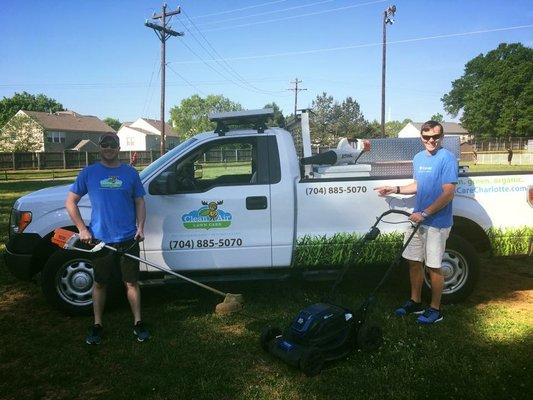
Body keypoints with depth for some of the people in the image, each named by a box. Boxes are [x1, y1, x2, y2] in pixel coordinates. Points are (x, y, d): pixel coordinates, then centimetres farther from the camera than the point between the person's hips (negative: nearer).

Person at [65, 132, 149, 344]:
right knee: (99, 283, 12)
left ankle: (138, 323, 20)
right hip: (99, 239, 0)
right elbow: (70, 202, 5)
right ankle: (97, 325, 26)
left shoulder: (130, 172, 5)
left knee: (131, 282, 8)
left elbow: (139, 202, 9)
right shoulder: (89, 173, 2)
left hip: (128, 239, 0)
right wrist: (82, 229, -4)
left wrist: (140, 227, -4)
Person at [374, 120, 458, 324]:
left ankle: (435, 310, 19)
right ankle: (415, 302, 29)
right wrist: (396, 189, 11)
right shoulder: (418, 158, 9)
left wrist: (424, 214, -21)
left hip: (436, 222, -7)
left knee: (433, 267, 3)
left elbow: (448, 193, -19)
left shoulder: (447, 159, -14)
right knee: (414, 261, 14)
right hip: (418, 219, 7)